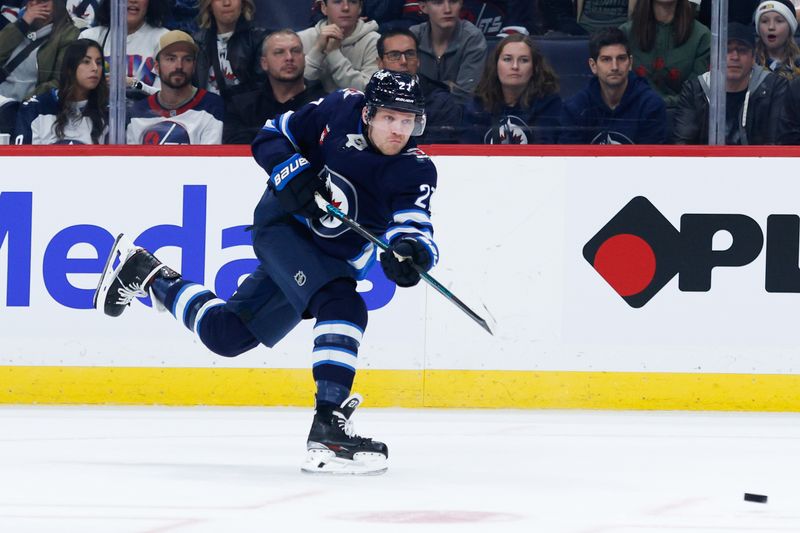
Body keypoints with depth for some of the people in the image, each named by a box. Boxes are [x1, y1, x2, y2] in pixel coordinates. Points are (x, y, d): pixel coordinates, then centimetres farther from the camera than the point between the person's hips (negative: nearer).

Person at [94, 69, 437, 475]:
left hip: (333, 259, 5)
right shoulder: (340, 111, -15)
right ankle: (327, 429, -37)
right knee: (342, 306, -31)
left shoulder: (416, 171, -13)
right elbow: (271, 138, -5)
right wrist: (294, 173, -24)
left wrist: (411, 252, -48)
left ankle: (143, 271, 33)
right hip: (283, 227, -5)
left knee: (225, 334, 10)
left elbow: (416, 229, -25)